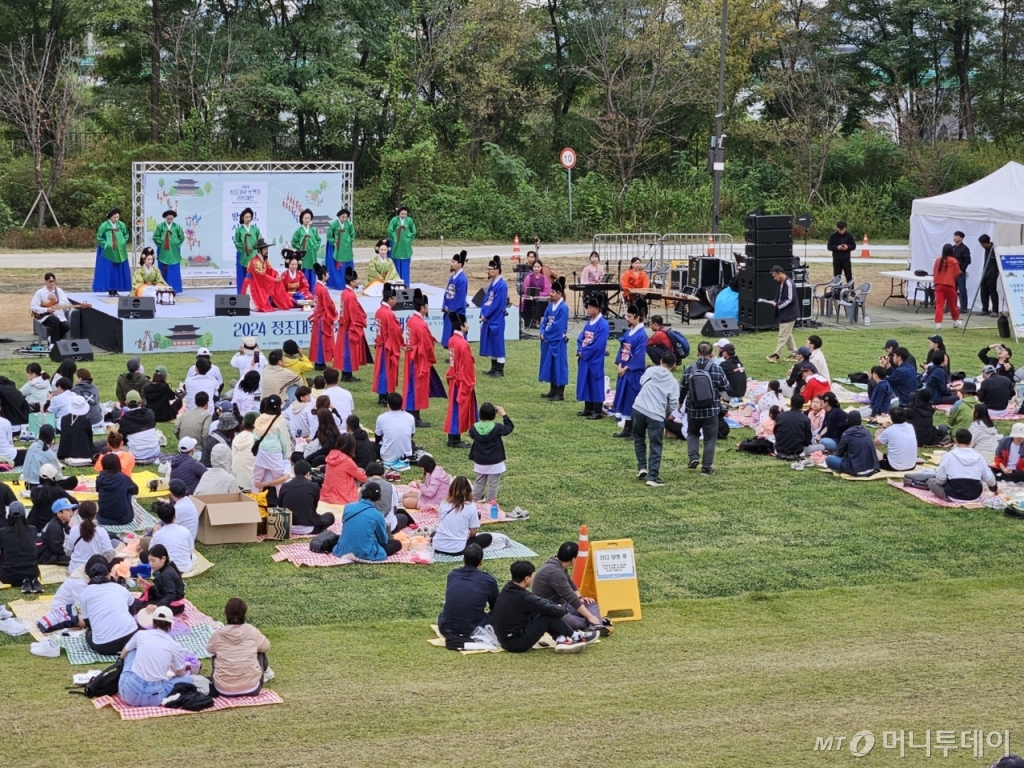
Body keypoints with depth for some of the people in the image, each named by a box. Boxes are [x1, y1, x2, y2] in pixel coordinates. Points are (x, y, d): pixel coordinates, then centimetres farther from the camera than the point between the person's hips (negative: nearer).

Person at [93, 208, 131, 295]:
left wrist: (122, 243, 1)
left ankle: (115, 289, 12)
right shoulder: (104, 226, -12)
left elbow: (126, 235, 12)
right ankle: (110, 290, 3)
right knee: (108, 271, -2)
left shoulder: (121, 225, -3)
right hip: (107, 252, -4)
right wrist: (106, 245, -10)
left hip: (119, 252, 4)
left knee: (118, 270, 5)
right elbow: (99, 237, -4)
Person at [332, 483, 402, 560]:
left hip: (344, 551, 8)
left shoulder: (348, 507, 0)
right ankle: (366, 554, -7)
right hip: (364, 554, -7)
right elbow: (383, 540, 4)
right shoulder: (377, 515, -11)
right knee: (397, 544, 12)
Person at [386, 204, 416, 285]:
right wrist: (394, 239, -7)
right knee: (397, 265, 4)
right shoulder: (394, 220, -7)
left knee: (405, 266, 4)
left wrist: (408, 239, 0)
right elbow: (389, 230, -8)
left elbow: (414, 232, 7)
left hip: (405, 247, 1)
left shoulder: (409, 221, -1)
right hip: (396, 246, -1)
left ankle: (405, 284, 9)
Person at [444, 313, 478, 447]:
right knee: (461, 410, -2)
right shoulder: (463, 344, -22)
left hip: (453, 381, 9)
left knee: (454, 408, 13)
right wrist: (471, 383, -11)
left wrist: (452, 375, 19)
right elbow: (468, 366, -18)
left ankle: (452, 438, 19)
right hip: (463, 382, -9)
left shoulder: (451, 341, 6)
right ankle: (456, 440, 3)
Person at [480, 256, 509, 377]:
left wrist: (486, 315, -13)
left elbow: (496, 304, -19)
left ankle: (500, 370, 3)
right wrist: (483, 314, 2)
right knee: (491, 343, 13)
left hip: (496, 320, -9)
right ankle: (494, 368, 21)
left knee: (498, 343, -3)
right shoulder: (492, 284, 12)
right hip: (489, 318, 9)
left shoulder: (502, 285, -16)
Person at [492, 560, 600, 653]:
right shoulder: (523, 597, -23)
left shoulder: (508, 588, 3)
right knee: (549, 616, -8)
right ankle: (575, 637, 11)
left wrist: (557, 607, 7)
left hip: (506, 639, 9)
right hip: (517, 643, -9)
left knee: (544, 611, 11)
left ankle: (561, 640, 3)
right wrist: (565, 609, 6)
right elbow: (554, 611, -15)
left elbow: (538, 600, 16)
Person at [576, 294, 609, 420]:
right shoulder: (588, 323, 10)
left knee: (596, 383, -2)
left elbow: (598, 345, -20)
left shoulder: (603, 325, -15)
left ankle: (598, 411, 5)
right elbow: (580, 338, 11)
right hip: (584, 358, 8)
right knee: (585, 382, 13)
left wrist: (584, 352, -14)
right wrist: (580, 351, -6)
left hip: (595, 360, -8)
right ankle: (588, 409, 23)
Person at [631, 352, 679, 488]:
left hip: (638, 408, 3)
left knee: (639, 438, 25)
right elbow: (674, 403, 1)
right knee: (656, 447, 4)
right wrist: (668, 413, 20)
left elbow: (641, 382, 25)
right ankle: (653, 477, -2)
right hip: (656, 415, -3)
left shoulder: (650, 370, 8)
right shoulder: (672, 382, 2)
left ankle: (642, 467, 18)